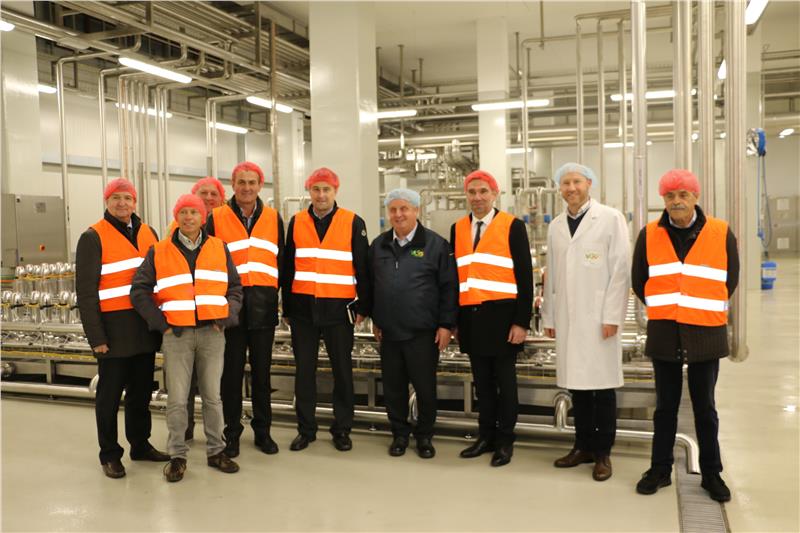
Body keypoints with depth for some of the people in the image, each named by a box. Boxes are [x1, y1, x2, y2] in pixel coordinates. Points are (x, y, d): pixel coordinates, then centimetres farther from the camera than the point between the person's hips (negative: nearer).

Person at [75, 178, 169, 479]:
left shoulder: (148, 233, 12)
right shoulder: (93, 238, -5)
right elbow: (85, 291, -8)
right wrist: (95, 336, -14)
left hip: (146, 327, 5)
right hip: (114, 329, -5)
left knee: (141, 391, 15)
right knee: (110, 393, 5)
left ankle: (140, 445, 28)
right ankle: (109, 454, 18)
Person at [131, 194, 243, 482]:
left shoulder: (219, 248, 8)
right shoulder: (159, 252, 3)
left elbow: (235, 287, 11)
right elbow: (139, 291, 3)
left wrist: (227, 317, -2)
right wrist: (160, 322, -4)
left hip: (212, 332, 1)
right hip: (176, 334, -1)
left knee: (213, 396, 9)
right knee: (177, 398, 2)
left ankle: (216, 451, 22)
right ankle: (177, 455, 16)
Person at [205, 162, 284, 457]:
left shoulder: (273, 218, 7)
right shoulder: (216, 218, 1)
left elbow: (280, 260, 12)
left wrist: (277, 295, 8)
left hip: (263, 306, 2)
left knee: (262, 371, 10)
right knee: (232, 371, 6)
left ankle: (262, 430, 22)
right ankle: (232, 433, 19)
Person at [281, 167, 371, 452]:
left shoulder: (353, 223, -2)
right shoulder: (296, 222, 6)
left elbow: (363, 268, -1)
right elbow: (287, 268, 9)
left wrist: (363, 306, -3)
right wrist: (287, 308, 8)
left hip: (339, 308, -2)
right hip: (303, 307, 2)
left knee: (342, 370, 7)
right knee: (304, 370, 8)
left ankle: (342, 429, 20)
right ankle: (305, 429, 21)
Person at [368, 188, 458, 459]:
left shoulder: (436, 244, -4)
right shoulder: (378, 245, 10)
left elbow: (449, 287, -5)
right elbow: (371, 284, 16)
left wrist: (446, 325, -8)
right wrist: (375, 319, 13)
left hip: (423, 332, -4)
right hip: (389, 332, 4)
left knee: (425, 386, 5)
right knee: (393, 386, 11)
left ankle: (424, 435, 24)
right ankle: (399, 434, 28)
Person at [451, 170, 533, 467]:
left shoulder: (513, 227, -4)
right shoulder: (457, 229, 10)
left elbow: (525, 277, -6)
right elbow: (454, 275, 13)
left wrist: (522, 321, -11)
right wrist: (453, 318, 10)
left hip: (502, 316, -4)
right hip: (471, 317, 4)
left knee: (504, 380, 6)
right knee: (481, 380, 13)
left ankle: (505, 441, 18)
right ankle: (486, 436, 25)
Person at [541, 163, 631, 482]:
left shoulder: (611, 219, -2)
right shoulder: (556, 226, 13)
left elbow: (620, 270, -6)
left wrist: (612, 316, -11)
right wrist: (548, 315, 12)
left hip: (599, 318, -4)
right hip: (567, 318, 4)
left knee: (603, 386, 2)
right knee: (577, 384, 9)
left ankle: (602, 453, 15)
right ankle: (584, 446, 22)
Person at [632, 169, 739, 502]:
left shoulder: (721, 233, -3)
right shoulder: (649, 235, 0)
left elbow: (730, 280, 7)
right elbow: (638, 280, 9)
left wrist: (706, 311, 11)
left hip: (705, 334, -1)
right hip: (664, 334, 1)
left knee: (704, 407, 10)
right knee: (665, 406, 11)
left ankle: (712, 474, 23)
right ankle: (660, 469, 22)